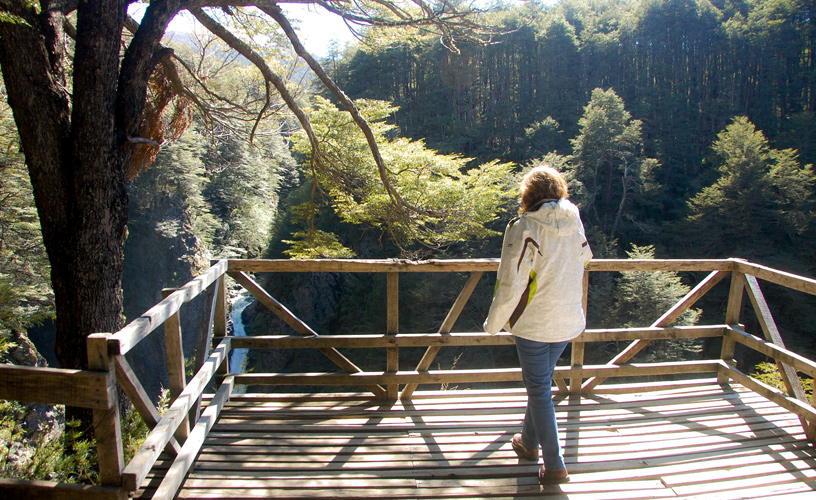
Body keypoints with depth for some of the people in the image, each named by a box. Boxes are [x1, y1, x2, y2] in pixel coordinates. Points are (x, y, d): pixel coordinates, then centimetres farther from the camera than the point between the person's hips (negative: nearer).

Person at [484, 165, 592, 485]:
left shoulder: (525, 228, -19)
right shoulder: (575, 223, -1)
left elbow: (510, 286, -20)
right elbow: (584, 258, 19)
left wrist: (493, 322, -6)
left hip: (534, 323, -6)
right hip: (568, 321, 6)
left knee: (539, 390, 8)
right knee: (541, 382, 23)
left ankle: (554, 466, 16)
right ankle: (529, 442, 41)